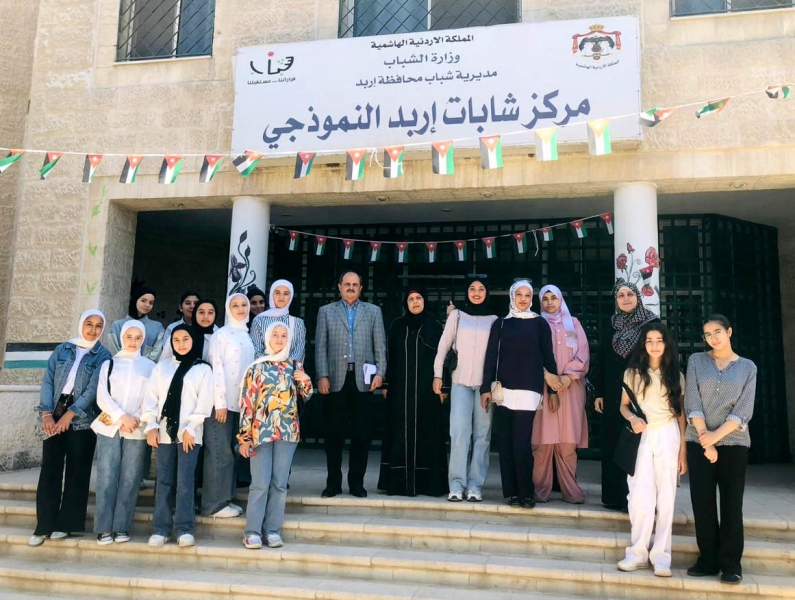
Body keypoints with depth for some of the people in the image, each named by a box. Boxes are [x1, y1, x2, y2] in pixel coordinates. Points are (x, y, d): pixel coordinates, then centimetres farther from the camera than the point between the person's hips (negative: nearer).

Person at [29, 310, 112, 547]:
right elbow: (48, 380, 4)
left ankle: (65, 524, 12)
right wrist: (47, 413, -8)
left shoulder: (103, 355, 2)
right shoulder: (62, 349, 10)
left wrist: (70, 414, -15)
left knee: (77, 472, 2)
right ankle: (44, 525, 8)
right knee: (49, 470, 1)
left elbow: (94, 389, -8)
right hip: (55, 415, 2)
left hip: (81, 418, -2)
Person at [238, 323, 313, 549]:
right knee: (260, 483, -5)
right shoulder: (257, 367, 1)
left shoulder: (295, 366, 10)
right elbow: (247, 402, -2)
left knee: (280, 483, 5)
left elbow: (306, 397, 15)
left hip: (288, 431, 3)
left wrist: (306, 381, -7)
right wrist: (245, 437, -7)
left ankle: (272, 529, 13)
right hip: (261, 431, -3)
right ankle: (252, 531, 5)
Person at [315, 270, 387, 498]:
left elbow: (380, 345, 7)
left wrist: (380, 372, -4)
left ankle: (356, 482, 12)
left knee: (361, 433, 2)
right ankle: (333, 482, 13)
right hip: (335, 379, 0)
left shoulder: (373, 311, 13)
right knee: (333, 433, 4)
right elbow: (320, 347, 5)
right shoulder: (326, 311, 12)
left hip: (362, 379, 0)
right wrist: (322, 375, -5)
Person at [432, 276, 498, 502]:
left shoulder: (494, 320, 10)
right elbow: (443, 346, 8)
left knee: (482, 434, 1)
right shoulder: (456, 315, 9)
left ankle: (475, 486, 6)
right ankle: (456, 485, -3)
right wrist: (437, 374, 1)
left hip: (486, 383, 1)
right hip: (461, 381, -1)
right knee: (459, 433, -8)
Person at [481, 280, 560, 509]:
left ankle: (526, 493, 6)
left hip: (529, 389, -2)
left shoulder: (540, 324, 8)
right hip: (503, 389, 2)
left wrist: (553, 389, 4)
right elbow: (491, 357, 8)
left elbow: (548, 356, 8)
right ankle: (511, 492, 13)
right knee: (505, 442, 2)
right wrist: (486, 388, 2)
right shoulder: (500, 323, 10)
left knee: (521, 443, -7)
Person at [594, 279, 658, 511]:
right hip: (613, 395, 4)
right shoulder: (613, 327, 11)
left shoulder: (652, 324, -1)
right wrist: (599, 393, 7)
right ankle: (614, 496, 15)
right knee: (613, 444, 6)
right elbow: (603, 361, 11)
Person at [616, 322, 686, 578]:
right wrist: (632, 418, -14)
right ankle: (638, 552, 3)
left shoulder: (675, 375, 6)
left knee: (665, 496, 1)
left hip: (668, 436, 1)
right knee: (641, 496, -8)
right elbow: (623, 406, 9)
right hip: (641, 437, -1)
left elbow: (681, 414, 6)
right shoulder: (632, 373, 5)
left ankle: (661, 555, 7)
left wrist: (683, 450, 1)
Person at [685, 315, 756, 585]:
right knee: (702, 504, 3)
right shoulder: (696, 361, 6)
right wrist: (705, 438, -12)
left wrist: (716, 435, -15)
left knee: (731, 505, 3)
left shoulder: (748, 367, 6)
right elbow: (692, 402, -3)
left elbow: (743, 410, -4)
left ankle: (731, 563, 13)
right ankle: (708, 559, 14)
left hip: (734, 443, 0)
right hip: (699, 443, 1)